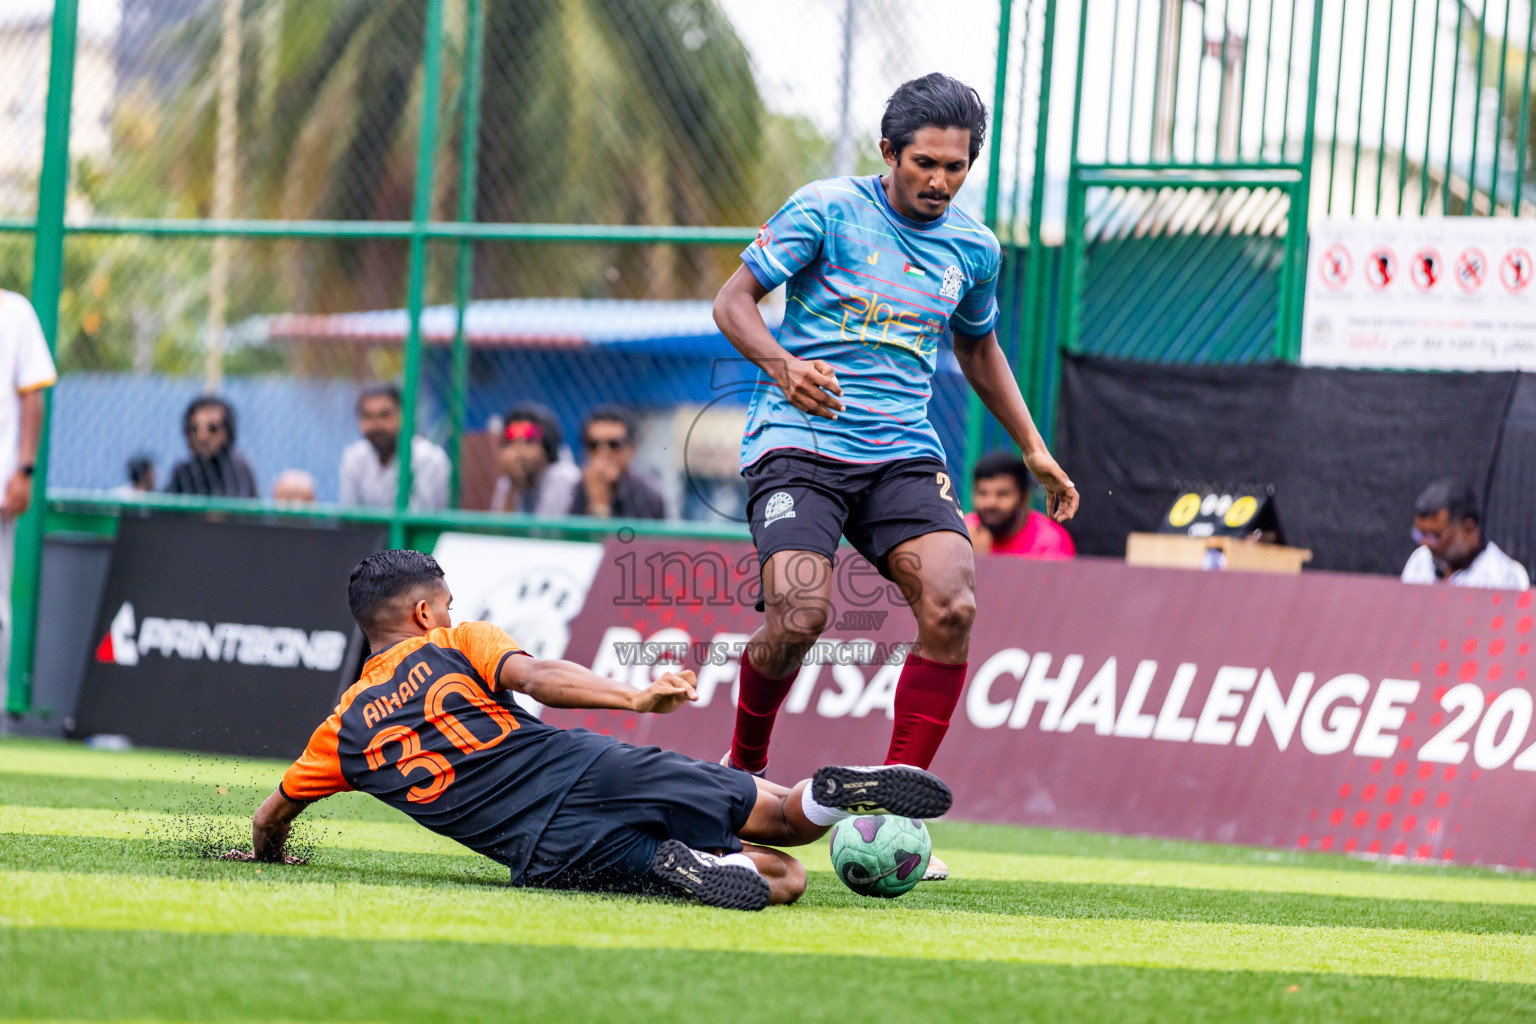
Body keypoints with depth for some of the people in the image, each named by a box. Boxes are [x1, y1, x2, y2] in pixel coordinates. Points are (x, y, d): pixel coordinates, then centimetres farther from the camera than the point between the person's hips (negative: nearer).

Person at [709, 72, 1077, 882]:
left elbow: (978, 347, 30)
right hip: (799, 442, -4)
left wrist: (1033, 449, 26)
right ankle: (744, 768, 8)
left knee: (952, 607, -21)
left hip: (903, 455, 4)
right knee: (800, 616, -23)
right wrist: (782, 366, -22)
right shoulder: (827, 209, -3)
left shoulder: (973, 247, 11)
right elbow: (733, 302, -2)